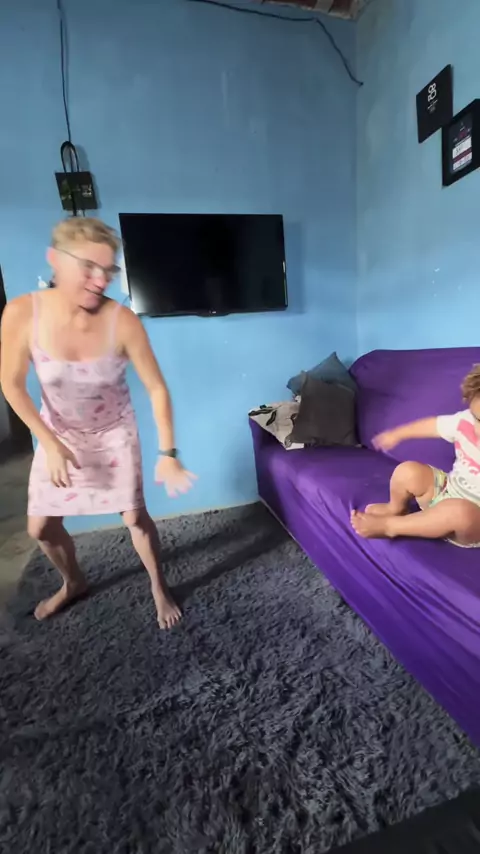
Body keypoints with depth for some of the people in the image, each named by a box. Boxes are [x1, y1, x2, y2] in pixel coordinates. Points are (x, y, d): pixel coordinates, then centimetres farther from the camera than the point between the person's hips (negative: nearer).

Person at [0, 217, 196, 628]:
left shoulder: (123, 321, -26)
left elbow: (157, 388, -20)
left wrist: (168, 453, -24)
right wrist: (51, 443, -13)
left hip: (115, 433, -2)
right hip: (59, 434, 3)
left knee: (135, 517, 3)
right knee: (41, 527, 12)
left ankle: (159, 588, 31)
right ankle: (74, 582, 44)